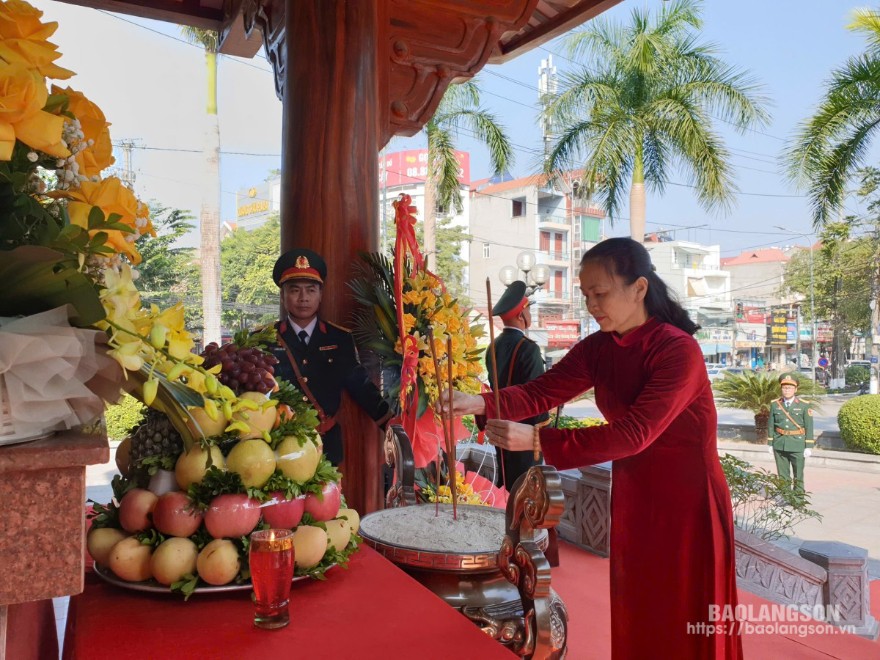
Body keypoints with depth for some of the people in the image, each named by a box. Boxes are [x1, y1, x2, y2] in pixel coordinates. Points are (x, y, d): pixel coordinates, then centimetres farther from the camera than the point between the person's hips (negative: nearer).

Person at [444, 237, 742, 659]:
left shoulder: (678, 350, -21)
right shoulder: (596, 349, 0)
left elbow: (635, 433, -30)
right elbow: (541, 392, -9)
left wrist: (537, 441, -35)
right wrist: (481, 403, -28)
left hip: (686, 503, -6)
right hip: (631, 500, 6)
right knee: (634, 621, 18)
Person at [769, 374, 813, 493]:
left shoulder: (804, 405, -2)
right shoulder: (775, 404, 4)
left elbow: (809, 427, -2)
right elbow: (771, 425, 7)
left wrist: (808, 446, -4)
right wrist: (770, 444, 6)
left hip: (797, 444, -2)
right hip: (779, 444, 2)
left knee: (798, 474, 5)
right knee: (782, 475, 9)